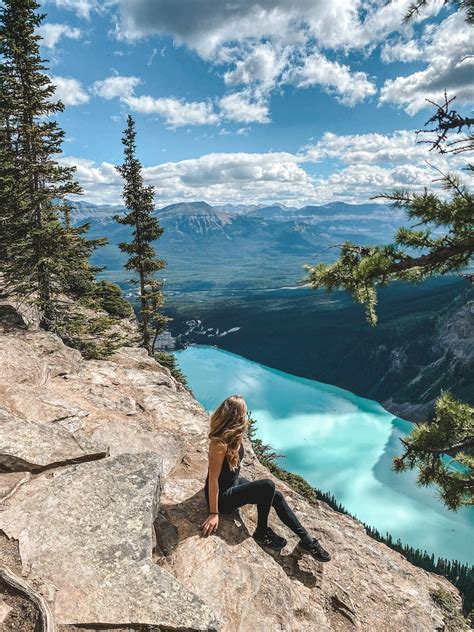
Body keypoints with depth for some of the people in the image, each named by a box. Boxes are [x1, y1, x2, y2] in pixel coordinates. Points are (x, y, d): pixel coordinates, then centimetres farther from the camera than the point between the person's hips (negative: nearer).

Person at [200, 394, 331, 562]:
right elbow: (213, 479, -25)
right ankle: (262, 533, -2)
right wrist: (214, 513, -21)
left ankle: (306, 539, 8)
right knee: (267, 486, -24)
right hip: (222, 497, -9)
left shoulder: (232, 436, -6)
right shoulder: (219, 444, -32)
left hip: (234, 482, 9)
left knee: (276, 496, -1)